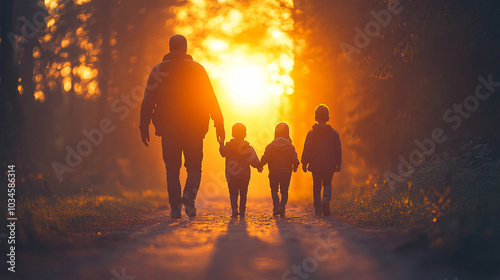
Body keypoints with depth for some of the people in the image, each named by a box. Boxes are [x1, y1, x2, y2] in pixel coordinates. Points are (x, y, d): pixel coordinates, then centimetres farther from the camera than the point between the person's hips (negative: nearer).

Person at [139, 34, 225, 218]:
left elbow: (147, 101, 1)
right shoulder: (197, 69, 2)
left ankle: (175, 207, 4)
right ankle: (189, 196, -16)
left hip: (168, 129, 1)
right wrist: (219, 125, 2)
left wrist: (144, 127, 5)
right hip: (193, 128, -1)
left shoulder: (158, 70, 4)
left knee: (172, 169, 10)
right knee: (194, 166, 8)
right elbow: (211, 99, -1)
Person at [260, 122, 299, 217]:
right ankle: (282, 209, 1)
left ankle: (277, 206, -9)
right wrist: (295, 167, 14)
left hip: (274, 172, -1)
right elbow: (295, 160, -7)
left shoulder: (270, 146, -6)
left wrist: (260, 165, 6)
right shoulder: (290, 147, -5)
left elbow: (265, 158, -12)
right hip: (286, 172, 1)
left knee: (274, 190, 13)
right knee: (284, 191, 13)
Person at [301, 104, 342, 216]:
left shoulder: (311, 133, -5)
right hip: (330, 165, 1)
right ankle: (326, 198, -17)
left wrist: (304, 163, 5)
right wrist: (338, 164, 15)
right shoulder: (334, 133, 1)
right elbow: (338, 149, 6)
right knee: (327, 184, 15)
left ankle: (317, 209, 8)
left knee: (316, 186, 10)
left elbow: (307, 150, -4)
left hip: (316, 165, -1)